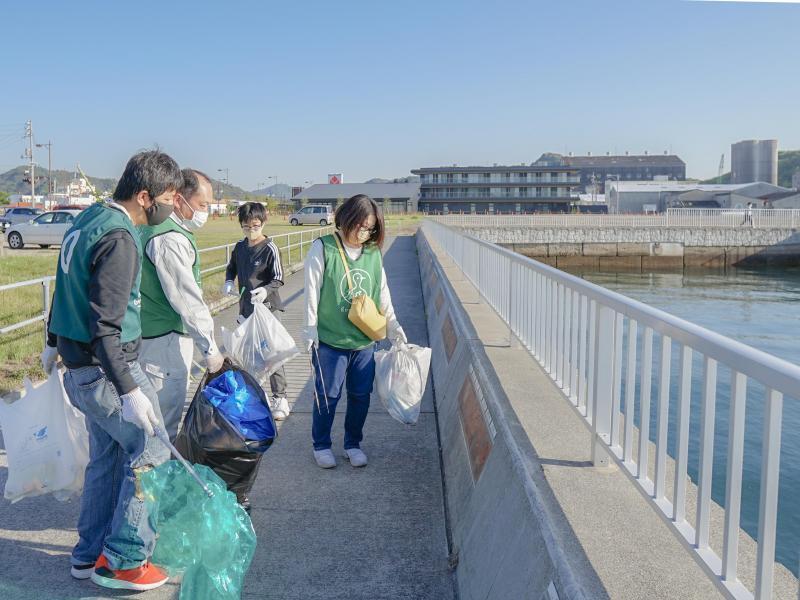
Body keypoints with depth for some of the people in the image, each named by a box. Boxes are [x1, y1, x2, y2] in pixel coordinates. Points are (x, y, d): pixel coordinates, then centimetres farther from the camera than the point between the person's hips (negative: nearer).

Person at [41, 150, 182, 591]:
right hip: (106, 370, -9)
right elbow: (104, 326, -26)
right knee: (150, 456, 1)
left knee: (106, 458, 18)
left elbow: (66, 290, 20)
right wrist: (129, 391, -27)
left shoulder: (86, 221, 9)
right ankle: (123, 561, 10)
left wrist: (53, 344, 31)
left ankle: (90, 555, 29)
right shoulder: (119, 239, -21)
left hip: (79, 367, 10)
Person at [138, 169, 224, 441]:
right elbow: (188, 300, -22)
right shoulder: (170, 240, -21)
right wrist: (210, 348, -16)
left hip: (154, 334, 11)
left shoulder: (153, 228, 12)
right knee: (166, 416, -2)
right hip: (165, 340, -11)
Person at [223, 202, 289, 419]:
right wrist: (228, 282, -1)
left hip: (266, 306, -7)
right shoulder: (239, 247, 5)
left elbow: (278, 279, -13)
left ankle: (280, 398, -1)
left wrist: (266, 290, -32)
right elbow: (231, 267, 20)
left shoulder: (270, 248, -13)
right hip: (246, 306, 7)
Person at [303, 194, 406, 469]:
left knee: (361, 395, 11)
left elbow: (382, 294, 12)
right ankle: (321, 445, 25)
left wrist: (394, 326, 8)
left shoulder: (374, 253, 5)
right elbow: (312, 292, -7)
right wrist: (310, 330, -8)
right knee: (328, 395, 5)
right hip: (330, 340, -4)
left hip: (365, 341, 4)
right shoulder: (323, 248, -7)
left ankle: (353, 444, 30)